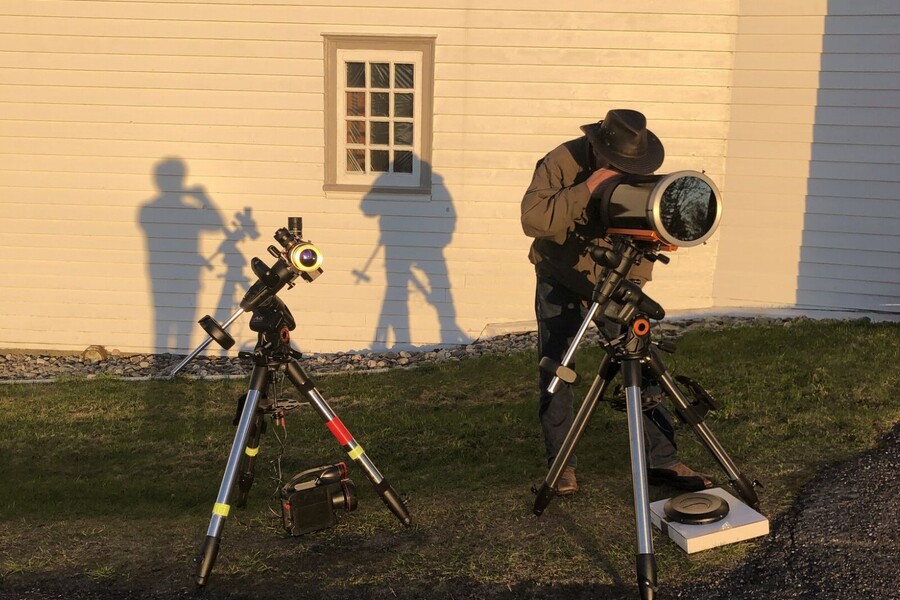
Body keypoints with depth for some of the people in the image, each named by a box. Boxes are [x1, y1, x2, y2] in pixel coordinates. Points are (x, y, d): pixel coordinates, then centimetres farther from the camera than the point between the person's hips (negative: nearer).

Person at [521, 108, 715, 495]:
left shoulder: (637, 172, -8)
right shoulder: (559, 163, -19)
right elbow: (532, 219, -31)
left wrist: (635, 280, -21)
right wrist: (586, 190, -36)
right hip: (561, 282, -2)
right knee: (555, 373, -1)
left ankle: (661, 461, 6)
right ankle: (561, 464, 12)